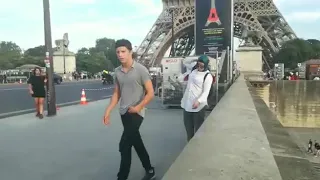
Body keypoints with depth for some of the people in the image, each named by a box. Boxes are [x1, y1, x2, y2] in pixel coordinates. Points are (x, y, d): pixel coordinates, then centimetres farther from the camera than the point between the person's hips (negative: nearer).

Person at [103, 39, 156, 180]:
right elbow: (116, 93, 13)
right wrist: (108, 111, 5)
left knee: (124, 145, -9)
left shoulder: (140, 70, -10)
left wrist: (137, 108, -18)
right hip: (123, 113, 6)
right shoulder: (117, 72, 6)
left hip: (136, 113, -6)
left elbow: (150, 93, -10)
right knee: (136, 143, 15)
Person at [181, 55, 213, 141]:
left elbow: (206, 92, -18)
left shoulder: (207, 76, -12)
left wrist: (198, 101, -31)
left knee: (198, 127, 3)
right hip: (187, 103, 8)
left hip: (199, 105, -7)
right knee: (188, 125, 18)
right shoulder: (193, 70, 8)